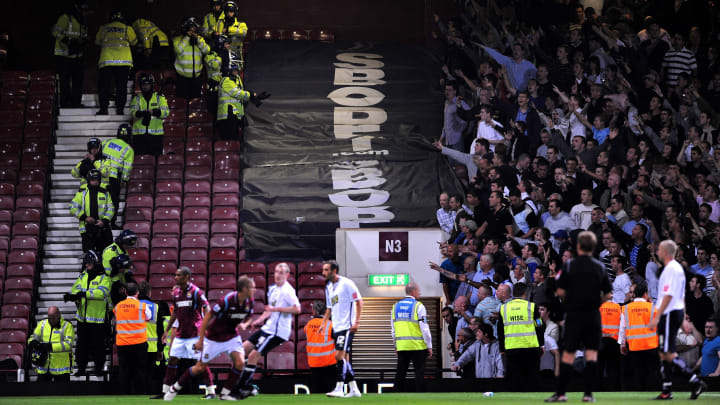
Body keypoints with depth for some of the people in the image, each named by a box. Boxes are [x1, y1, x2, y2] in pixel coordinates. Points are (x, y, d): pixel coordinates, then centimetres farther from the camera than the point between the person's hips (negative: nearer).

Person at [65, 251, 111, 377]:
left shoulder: (104, 277, -6)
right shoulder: (83, 276, 13)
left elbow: (102, 291, -22)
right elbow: (75, 289, 6)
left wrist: (85, 294, -31)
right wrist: (71, 296, -18)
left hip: (98, 318, -5)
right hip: (82, 318, 5)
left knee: (98, 345, 3)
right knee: (82, 344, 11)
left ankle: (99, 368, 18)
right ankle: (81, 368, 21)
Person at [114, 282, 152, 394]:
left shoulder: (118, 306, 6)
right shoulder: (142, 305, -4)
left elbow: (116, 322, 17)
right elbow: (149, 318, 10)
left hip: (121, 343, 3)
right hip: (139, 343, -3)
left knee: (124, 369, 6)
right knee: (139, 369, 3)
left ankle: (125, 393, 6)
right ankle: (139, 393, 3)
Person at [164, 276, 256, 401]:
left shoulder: (250, 302, -10)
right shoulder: (227, 300, -27)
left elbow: (249, 317, 11)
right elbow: (208, 316, -20)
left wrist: (244, 324, -14)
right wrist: (200, 340, -19)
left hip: (231, 337, 5)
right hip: (213, 338, -4)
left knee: (240, 362, -17)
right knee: (200, 367, 4)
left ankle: (225, 393, -1)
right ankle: (175, 388, 25)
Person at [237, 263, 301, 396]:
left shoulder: (287, 290, -15)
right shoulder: (273, 289, 13)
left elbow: (297, 309, -26)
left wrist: (276, 309, -24)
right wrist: (261, 319, 16)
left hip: (277, 332, -10)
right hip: (268, 327, 10)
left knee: (253, 356, -11)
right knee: (243, 348, 10)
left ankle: (241, 386, 1)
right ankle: (246, 386, 17)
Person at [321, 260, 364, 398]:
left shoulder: (346, 283, -9)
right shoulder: (328, 287, 14)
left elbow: (359, 302, -9)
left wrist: (356, 322, -15)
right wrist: (323, 323, 14)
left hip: (347, 326, -8)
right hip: (336, 327, 8)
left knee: (339, 355, -14)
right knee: (344, 358, 8)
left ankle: (339, 389, -11)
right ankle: (354, 389, 14)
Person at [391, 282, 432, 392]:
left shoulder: (396, 306, 9)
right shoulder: (418, 306, -8)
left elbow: (393, 328, 12)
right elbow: (424, 328, -10)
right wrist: (429, 346, -4)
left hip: (401, 346, 5)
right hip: (417, 346, -5)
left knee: (401, 372, 9)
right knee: (419, 372, 1)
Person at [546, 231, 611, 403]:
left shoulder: (569, 265, -5)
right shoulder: (600, 267, 2)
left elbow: (560, 292, -6)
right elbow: (607, 295, 3)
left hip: (574, 314, -1)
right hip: (593, 315, 2)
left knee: (568, 354, 2)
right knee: (592, 354, 5)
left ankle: (561, 393, 4)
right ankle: (588, 393, 3)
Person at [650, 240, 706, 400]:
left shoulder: (671, 269, -14)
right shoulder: (678, 268, 18)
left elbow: (668, 295, -21)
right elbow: (682, 295, 20)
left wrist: (657, 317, -21)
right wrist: (683, 318, 22)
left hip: (670, 314, -10)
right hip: (677, 311, 10)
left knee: (669, 354, -10)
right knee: (663, 353, 9)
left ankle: (696, 382, -10)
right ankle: (667, 390, 11)